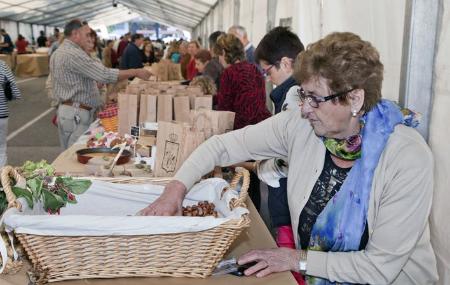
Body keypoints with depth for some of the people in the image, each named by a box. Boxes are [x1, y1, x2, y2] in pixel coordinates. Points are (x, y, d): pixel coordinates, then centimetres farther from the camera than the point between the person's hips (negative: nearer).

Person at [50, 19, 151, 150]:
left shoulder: (57, 53, 16)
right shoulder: (74, 54, -18)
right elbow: (105, 75, -24)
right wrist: (136, 72, -17)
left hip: (64, 108, 11)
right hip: (76, 114, -11)